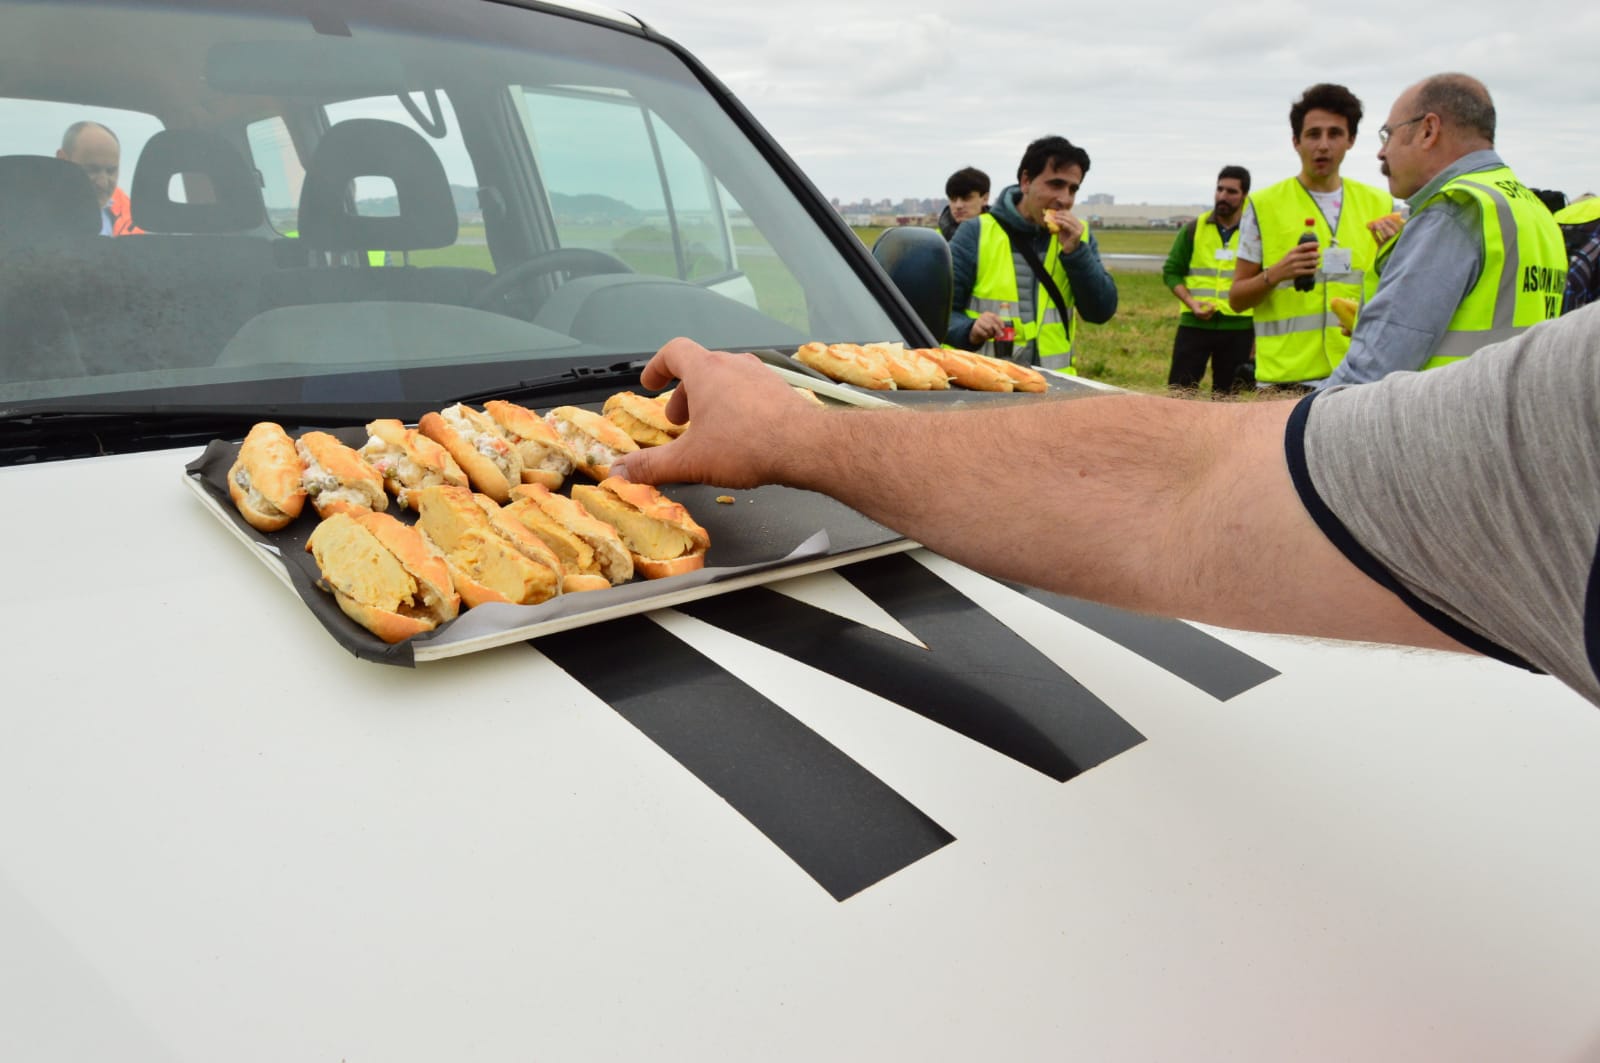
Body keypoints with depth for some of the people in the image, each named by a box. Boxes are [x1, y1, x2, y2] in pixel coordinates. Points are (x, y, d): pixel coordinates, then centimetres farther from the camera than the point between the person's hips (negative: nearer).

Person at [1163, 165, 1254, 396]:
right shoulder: (1194, 229, 5)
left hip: (1238, 328, 0)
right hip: (1194, 324, 0)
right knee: (1179, 390, -1)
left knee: (1227, 395, 8)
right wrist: (1191, 302, -11)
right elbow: (1171, 271, 6)